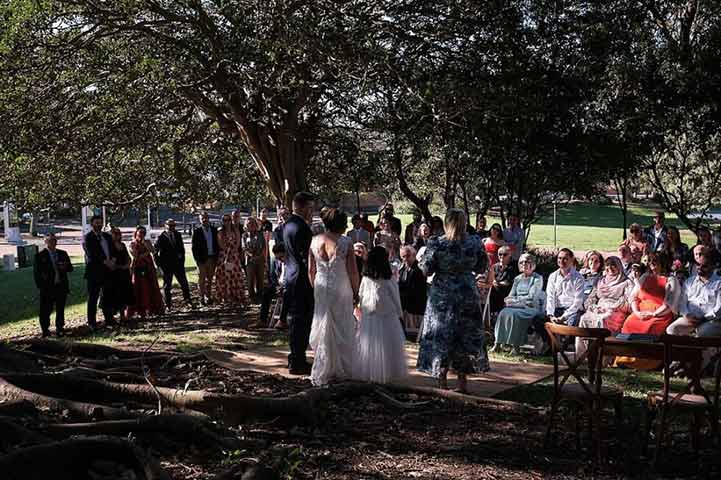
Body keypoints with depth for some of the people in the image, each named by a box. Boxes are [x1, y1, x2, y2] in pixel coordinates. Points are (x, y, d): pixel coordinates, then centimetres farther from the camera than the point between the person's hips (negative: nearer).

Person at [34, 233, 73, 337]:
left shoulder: (63, 254, 12)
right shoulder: (40, 256, 0)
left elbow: (70, 268, 12)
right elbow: (36, 272, -1)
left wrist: (65, 267, -10)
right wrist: (40, 286, -8)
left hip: (61, 286, 3)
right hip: (47, 288, -3)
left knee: (60, 309, 6)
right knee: (46, 310, -1)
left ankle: (59, 329, 13)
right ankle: (45, 329, 10)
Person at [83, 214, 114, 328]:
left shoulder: (107, 236, 17)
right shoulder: (87, 238, -3)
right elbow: (91, 253, -14)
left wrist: (112, 260, -3)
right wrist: (104, 261, -21)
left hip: (107, 271, 6)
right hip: (94, 271, -6)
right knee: (93, 297, 0)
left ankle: (109, 320, 17)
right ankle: (92, 322, 4)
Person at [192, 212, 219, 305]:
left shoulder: (214, 230, 7)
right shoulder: (197, 231, -3)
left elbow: (217, 244, 10)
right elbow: (194, 247, -3)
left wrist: (216, 257, 2)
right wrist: (197, 259, -9)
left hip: (212, 258, 3)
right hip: (202, 259, -3)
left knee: (210, 279, 11)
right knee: (202, 279, 0)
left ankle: (208, 296, 19)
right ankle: (202, 298, 5)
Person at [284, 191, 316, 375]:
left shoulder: (288, 225, 10)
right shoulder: (302, 228, -20)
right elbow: (307, 258, -20)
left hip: (291, 278, 10)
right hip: (302, 280, -10)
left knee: (294, 319, 16)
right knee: (302, 322, -3)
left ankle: (295, 358, 26)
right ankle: (298, 363, 2)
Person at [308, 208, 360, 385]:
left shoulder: (315, 241, -1)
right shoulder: (345, 242, -13)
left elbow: (311, 270, 4)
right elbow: (353, 271, -10)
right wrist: (355, 292, 2)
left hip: (321, 289, 4)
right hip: (341, 290, -4)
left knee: (322, 330, 13)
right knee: (342, 330, 10)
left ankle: (322, 373, 18)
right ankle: (342, 370, 17)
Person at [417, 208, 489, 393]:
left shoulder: (436, 244, -12)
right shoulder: (475, 243, -5)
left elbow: (425, 269, -8)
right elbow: (481, 267, 4)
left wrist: (421, 258, 12)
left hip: (442, 295, -2)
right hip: (468, 293, 2)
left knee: (440, 336, 8)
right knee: (467, 335, 12)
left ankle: (442, 379, 11)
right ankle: (463, 380, 16)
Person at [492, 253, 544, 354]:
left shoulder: (537, 278, 1)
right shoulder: (517, 279, 19)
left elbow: (532, 298, -9)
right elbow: (510, 296, 14)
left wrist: (515, 300, -9)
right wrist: (509, 300, -10)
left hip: (532, 308, -5)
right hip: (518, 307, 5)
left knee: (514, 314, -33)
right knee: (503, 313, -25)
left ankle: (515, 345, -31)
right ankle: (498, 343, -28)